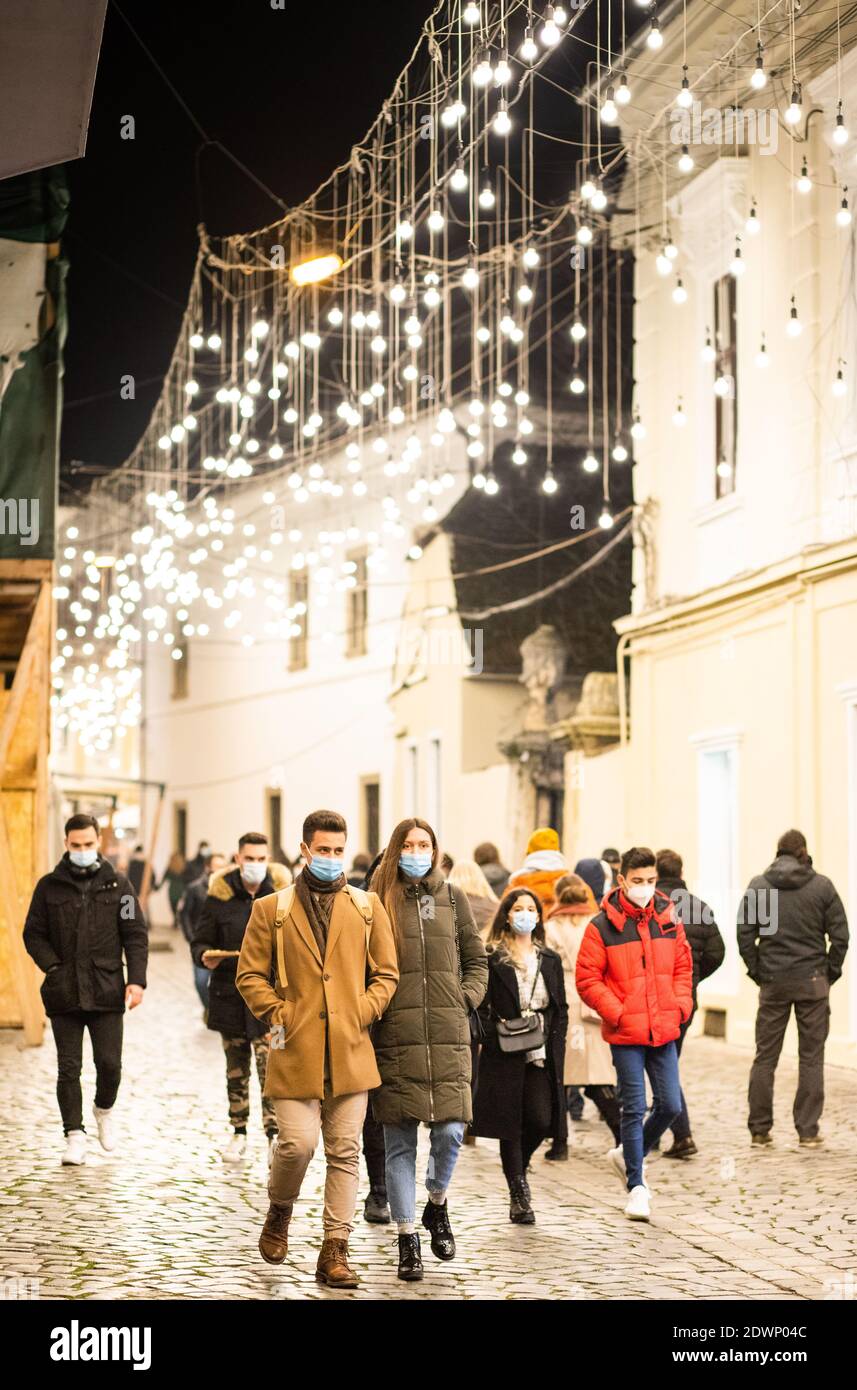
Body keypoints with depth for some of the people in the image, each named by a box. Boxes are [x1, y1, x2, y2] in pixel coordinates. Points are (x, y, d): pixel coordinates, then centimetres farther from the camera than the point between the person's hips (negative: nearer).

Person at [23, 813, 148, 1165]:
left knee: (109, 1062, -1)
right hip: (64, 992, 1)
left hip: (107, 991, 0)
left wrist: (136, 980, -7)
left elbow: (136, 936, 3)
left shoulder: (118, 885, 5)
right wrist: (53, 968, -6)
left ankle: (104, 1109, 29)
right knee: (69, 1068, 2)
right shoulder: (49, 886, 6)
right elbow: (33, 934, 8)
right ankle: (75, 1135, 11)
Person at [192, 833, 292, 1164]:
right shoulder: (219, 895, -1)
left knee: (269, 1063, -11)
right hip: (231, 991, 2)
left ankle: (273, 1136, -10)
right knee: (236, 1065, 12)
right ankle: (239, 1133, 24)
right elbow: (200, 941, 2)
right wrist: (205, 956, -19)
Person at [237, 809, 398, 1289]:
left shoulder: (368, 907, 11)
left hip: (350, 1052, 2)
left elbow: (386, 973, 12)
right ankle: (280, 1212, 20)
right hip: (296, 1051, -2)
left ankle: (335, 1251, 10)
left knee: (345, 1152, 2)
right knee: (298, 1142, -11)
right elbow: (251, 974, 7)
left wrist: (364, 1012, -2)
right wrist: (276, 1014, -5)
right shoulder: (271, 909, 7)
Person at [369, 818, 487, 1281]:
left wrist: (465, 1000, 3)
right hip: (394, 1038, -1)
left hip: (447, 1035, 2)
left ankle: (436, 1204, 24)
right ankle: (407, 1238, 11)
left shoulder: (453, 899, 11)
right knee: (399, 1141, 1)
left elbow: (477, 961, 17)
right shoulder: (378, 901, 4)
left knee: (450, 1132, -6)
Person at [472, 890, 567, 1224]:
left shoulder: (550, 960, 12)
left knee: (541, 1120, -8)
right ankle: (518, 1196, 15)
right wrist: (495, 1034, -18)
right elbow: (479, 1008, -3)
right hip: (505, 1057, -3)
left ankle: (519, 1172, 22)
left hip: (542, 1057, 3)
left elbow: (561, 1009, 13)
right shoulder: (492, 959, -2)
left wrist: (554, 1044, 2)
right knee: (511, 1127, 1)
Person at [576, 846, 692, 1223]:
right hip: (625, 1034, -4)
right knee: (634, 1107, 0)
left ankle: (628, 1156, 30)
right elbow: (587, 979, -6)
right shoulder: (602, 926, -7)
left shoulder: (668, 919, 6)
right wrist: (616, 1012, -13)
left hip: (664, 1030, 4)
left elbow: (683, 967, 15)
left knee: (670, 1104, 5)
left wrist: (680, 1005, 1)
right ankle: (636, 1186, 12)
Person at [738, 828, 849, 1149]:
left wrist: (757, 972, 6)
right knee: (811, 1057, 4)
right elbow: (840, 935, -3)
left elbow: (744, 934, -1)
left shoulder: (757, 886, 1)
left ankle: (759, 1130, 9)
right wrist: (830, 972, 6)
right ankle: (808, 1131, 4)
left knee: (765, 1056, 8)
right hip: (812, 981, -1)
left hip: (772, 982, 1)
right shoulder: (822, 885, -2)